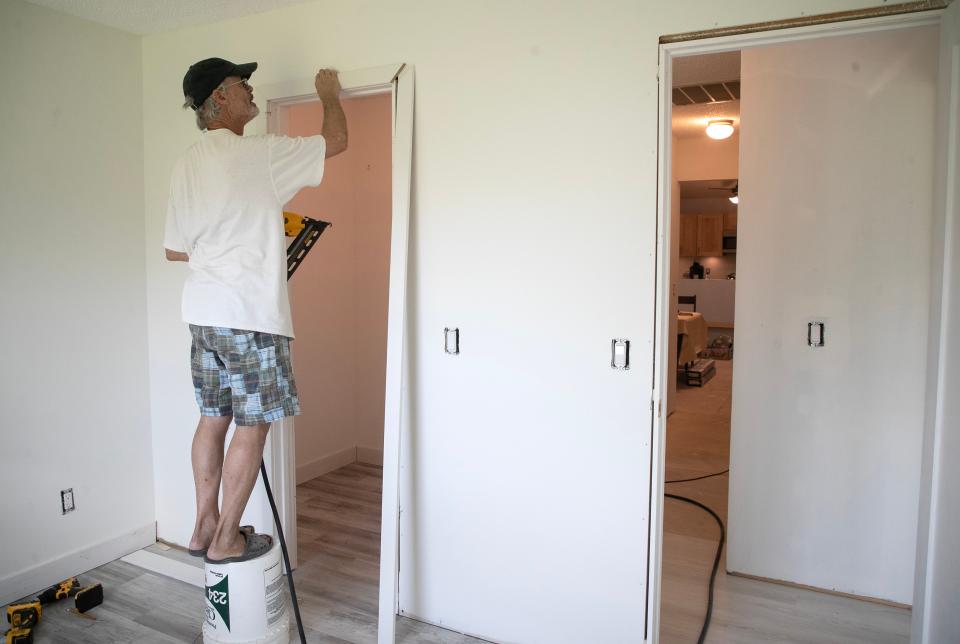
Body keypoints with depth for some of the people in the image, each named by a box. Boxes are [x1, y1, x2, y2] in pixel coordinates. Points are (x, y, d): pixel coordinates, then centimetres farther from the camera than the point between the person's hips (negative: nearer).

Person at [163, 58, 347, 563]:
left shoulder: (187, 164, 12)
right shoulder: (259, 154, -11)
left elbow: (174, 249, 15)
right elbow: (335, 141, 0)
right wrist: (329, 94, 18)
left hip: (202, 312, 8)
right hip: (249, 314, -8)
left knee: (213, 419, 15)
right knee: (252, 426, 2)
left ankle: (204, 528, 25)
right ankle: (226, 540, 11)